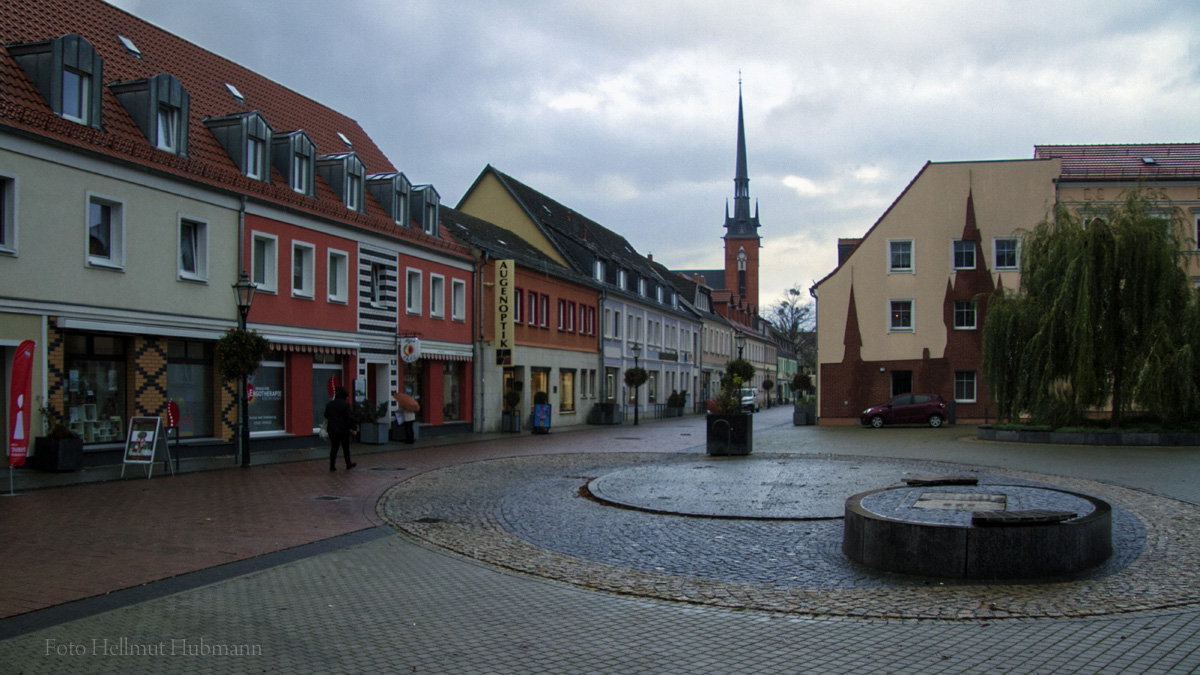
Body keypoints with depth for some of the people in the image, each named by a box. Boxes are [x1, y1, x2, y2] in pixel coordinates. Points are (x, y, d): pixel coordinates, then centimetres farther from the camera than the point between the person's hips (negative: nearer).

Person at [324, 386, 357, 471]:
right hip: (343, 429, -3)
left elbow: (326, 416, 13)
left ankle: (332, 466, 1)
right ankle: (348, 464, 21)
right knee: (346, 447, 11)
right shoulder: (345, 404, -13)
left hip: (332, 430, 4)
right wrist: (353, 428, -10)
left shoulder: (329, 404, 3)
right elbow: (350, 417, -15)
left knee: (334, 448, 7)